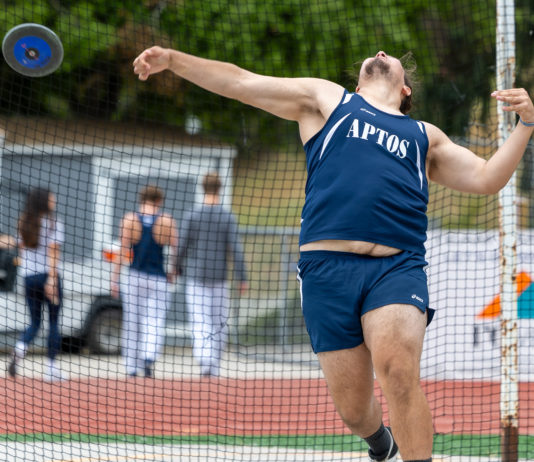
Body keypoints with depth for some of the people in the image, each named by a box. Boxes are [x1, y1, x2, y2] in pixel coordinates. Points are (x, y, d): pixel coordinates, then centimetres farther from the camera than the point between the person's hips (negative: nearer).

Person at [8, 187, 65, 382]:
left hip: (28, 276, 5)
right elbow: (52, 253, -13)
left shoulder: (24, 223, 10)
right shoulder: (52, 223, -6)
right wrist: (52, 280, -16)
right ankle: (51, 367, 4)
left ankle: (18, 351, -16)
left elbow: (21, 250, 11)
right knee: (53, 321, 5)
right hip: (47, 275, -5)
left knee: (34, 322, 12)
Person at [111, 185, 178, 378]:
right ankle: (149, 357, -23)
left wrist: (114, 280, -3)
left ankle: (132, 367, 11)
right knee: (154, 323, 0)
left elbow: (122, 252, -5)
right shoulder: (167, 221, -1)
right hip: (158, 280, -1)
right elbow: (176, 251, -1)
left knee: (131, 324, 9)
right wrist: (173, 272, 15)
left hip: (133, 278, 1)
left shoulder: (129, 220, -1)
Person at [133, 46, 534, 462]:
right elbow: (240, 82, 20)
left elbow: (485, 178, 25)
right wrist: (173, 59, 12)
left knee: (397, 369, -28)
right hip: (328, 267, 0)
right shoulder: (325, 99, 23)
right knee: (353, 408, 1)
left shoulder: (425, 136, 29)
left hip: (397, 267, 1)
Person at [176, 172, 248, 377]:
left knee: (199, 322, -4)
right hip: (219, 279, 0)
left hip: (195, 278, 0)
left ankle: (204, 360, -27)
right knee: (219, 323, 11)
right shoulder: (228, 217, -3)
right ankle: (215, 367, 14)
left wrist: (176, 268, 16)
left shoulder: (192, 216, -3)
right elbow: (236, 249, -8)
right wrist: (242, 278, -4)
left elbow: (182, 246, -1)